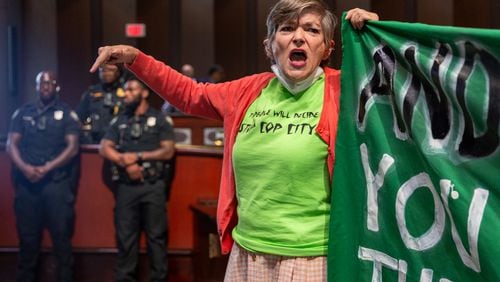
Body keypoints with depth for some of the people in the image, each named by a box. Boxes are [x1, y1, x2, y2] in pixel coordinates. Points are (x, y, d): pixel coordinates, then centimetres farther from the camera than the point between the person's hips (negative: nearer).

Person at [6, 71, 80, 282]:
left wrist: (47, 168, -13)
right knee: (27, 235, 7)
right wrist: (24, 167, -12)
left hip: (57, 182, -2)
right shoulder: (22, 112, 12)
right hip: (26, 181, 2)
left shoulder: (67, 113, 5)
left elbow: (72, 147, -3)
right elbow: (11, 144, 7)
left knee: (61, 234, -2)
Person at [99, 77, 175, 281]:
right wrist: (126, 163, -10)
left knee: (156, 235, -1)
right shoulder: (119, 121, 14)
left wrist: (138, 156, -9)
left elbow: (168, 151, -3)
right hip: (126, 186, 3)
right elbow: (104, 148, 5)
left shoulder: (160, 119, 5)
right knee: (125, 235, 4)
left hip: (153, 186, -3)